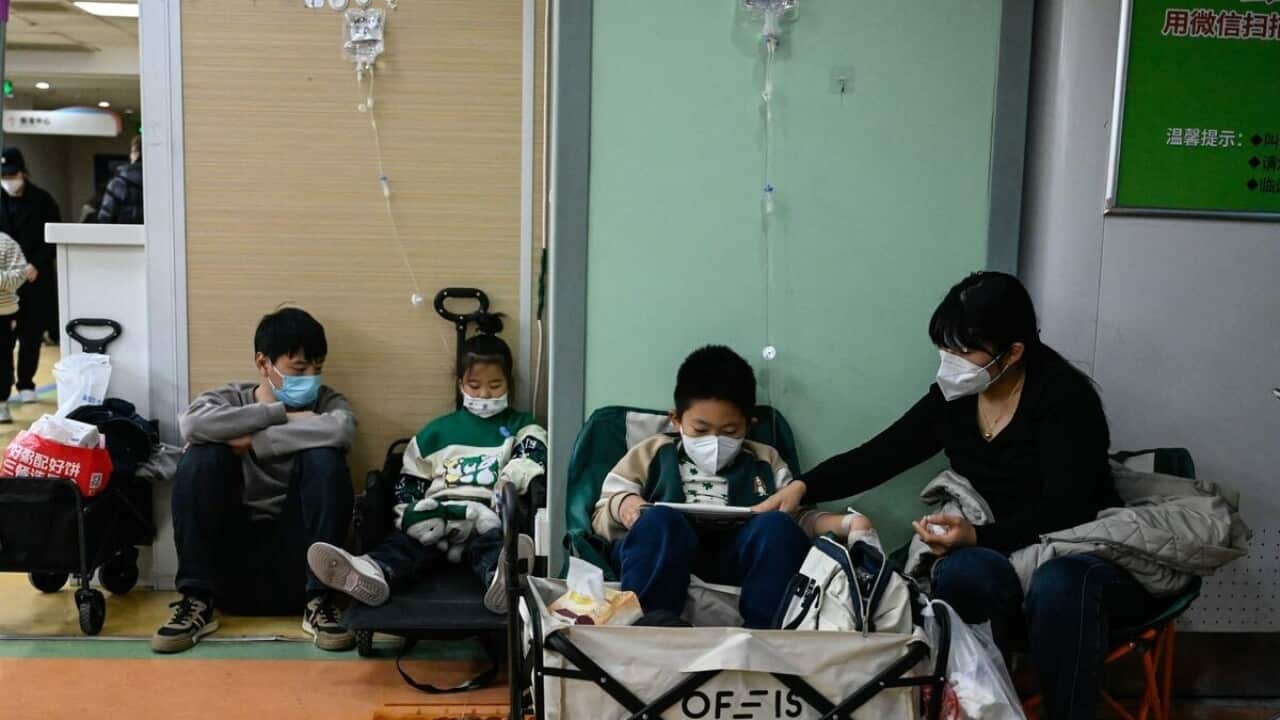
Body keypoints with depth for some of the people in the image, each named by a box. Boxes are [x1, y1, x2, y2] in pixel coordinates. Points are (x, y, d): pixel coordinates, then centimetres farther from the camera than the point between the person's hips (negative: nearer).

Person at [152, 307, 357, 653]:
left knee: (325, 458, -22)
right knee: (201, 458, -19)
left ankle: (319, 601, -17)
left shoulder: (326, 401, 4)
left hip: (295, 562, 0)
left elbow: (340, 430, -23)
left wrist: (254, 442, -19)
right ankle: (198, 601, -14)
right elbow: (193, 424, -21)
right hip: (234, 564, 1)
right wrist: (283, 414, -18)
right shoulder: (231, 399, 5)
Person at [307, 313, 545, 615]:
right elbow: (410, 480, 19)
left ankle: (503, 580, -70)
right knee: (404, 541, -29)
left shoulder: (520, 426, 20)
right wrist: (412, 513, -2)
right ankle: (373, 573, -59)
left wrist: (515, 474, -24)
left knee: (491, 543, -37)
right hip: (435, 519, 3)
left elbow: (532, 457, 0)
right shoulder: (438, 431, 25)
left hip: (487, 520, -2)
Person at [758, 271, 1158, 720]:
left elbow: (1064, 512, -21)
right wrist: (802, 487, -9)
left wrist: (978, 537, -34)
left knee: (1057, 587, -38)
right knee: (961, 572, -31)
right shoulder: (953, 397, 3)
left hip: (1087, 556, -4)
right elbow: (879, 455, 5)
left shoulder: (1063, 397, -14)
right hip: (1005, 557, 4)